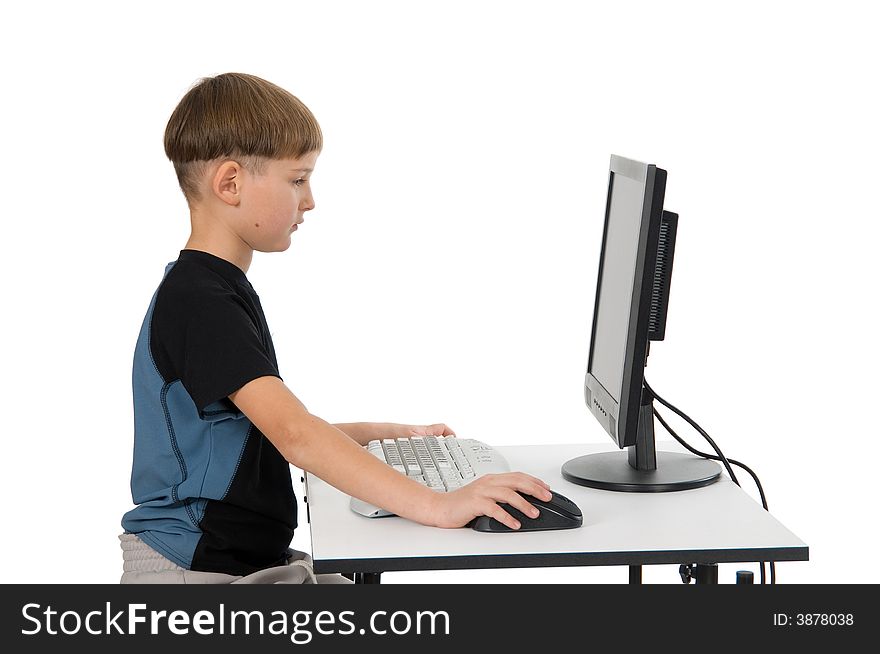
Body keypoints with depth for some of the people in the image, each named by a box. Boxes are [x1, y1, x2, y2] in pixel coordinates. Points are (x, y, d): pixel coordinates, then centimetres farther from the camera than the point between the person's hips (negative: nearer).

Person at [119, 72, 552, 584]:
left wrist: (392, 434, 16)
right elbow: (294, 435, -30)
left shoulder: (224, 290, 15)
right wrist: (436, 506, -35)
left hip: (253, 559, 10)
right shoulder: (197, 301, -19)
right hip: (194, 572, -10)